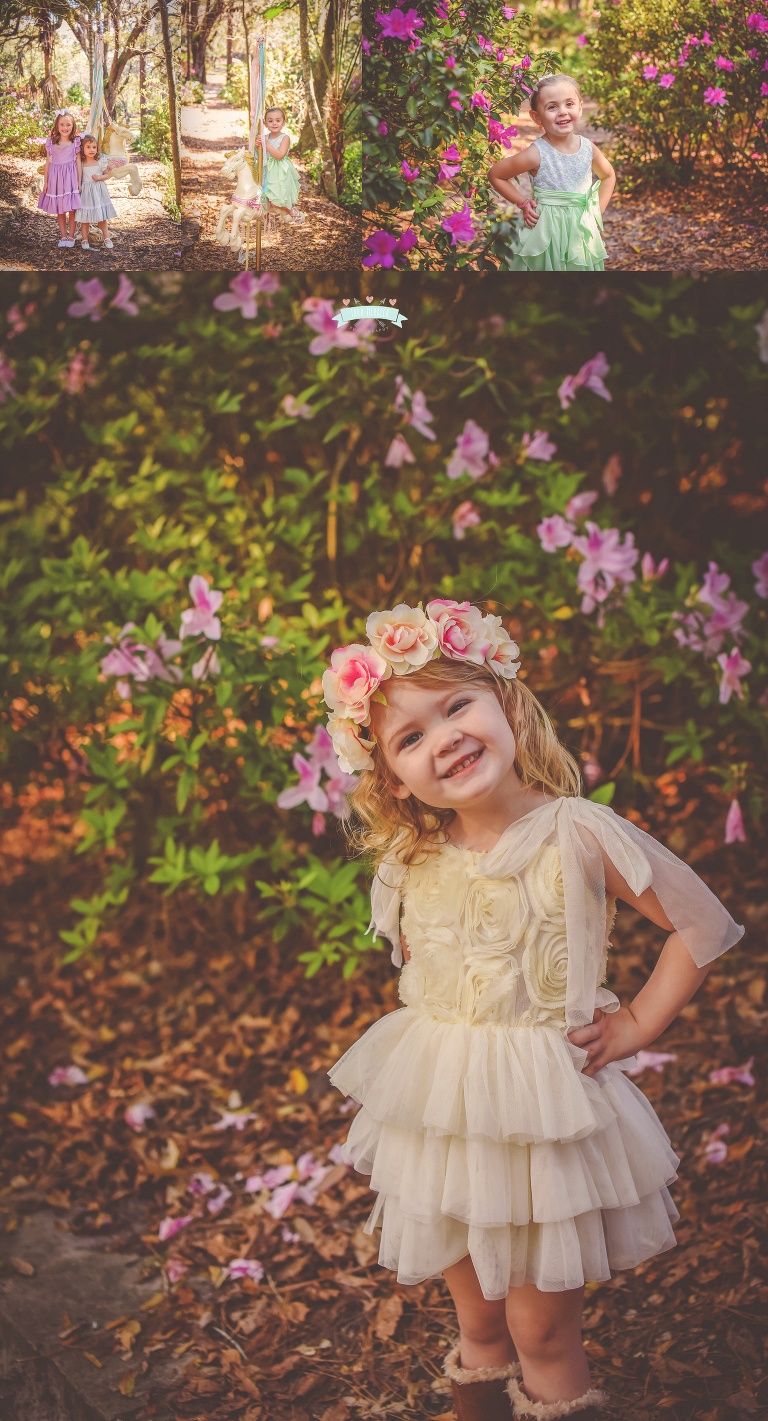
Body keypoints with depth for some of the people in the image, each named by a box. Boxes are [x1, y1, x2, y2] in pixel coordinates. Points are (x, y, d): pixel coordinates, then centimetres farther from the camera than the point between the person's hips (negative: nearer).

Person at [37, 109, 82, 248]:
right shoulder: (51, 141, 2)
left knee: (72, 209, -1)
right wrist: (45, 182, 5)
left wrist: (79, 182, -2)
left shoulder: (76, 142, -1)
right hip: (55, 177, 2)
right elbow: (48, 162, 6)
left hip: (70, 176, -2)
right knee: (60, 210, 8)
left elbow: (78, 162, 1)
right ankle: (63, 236, 17)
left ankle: (71, 236, 11)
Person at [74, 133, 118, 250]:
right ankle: (85, 240, 12)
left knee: (102, 217, 6)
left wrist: (100, 177, -12)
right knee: (85, 218, 3)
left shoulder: (101, 161, -2)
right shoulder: (80, 163, -3)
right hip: (85, 191, -1)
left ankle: (106, 238, 15)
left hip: (99, 190, 1)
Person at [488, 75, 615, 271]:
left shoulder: (588, 148, -2)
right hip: (545, 234, -4)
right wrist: (523, 203, -6)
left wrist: (597, 212, 7)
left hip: (582, 233, 4)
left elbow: (608, 176, 18)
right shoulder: (536, 154, -15)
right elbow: (495, 175, -4)